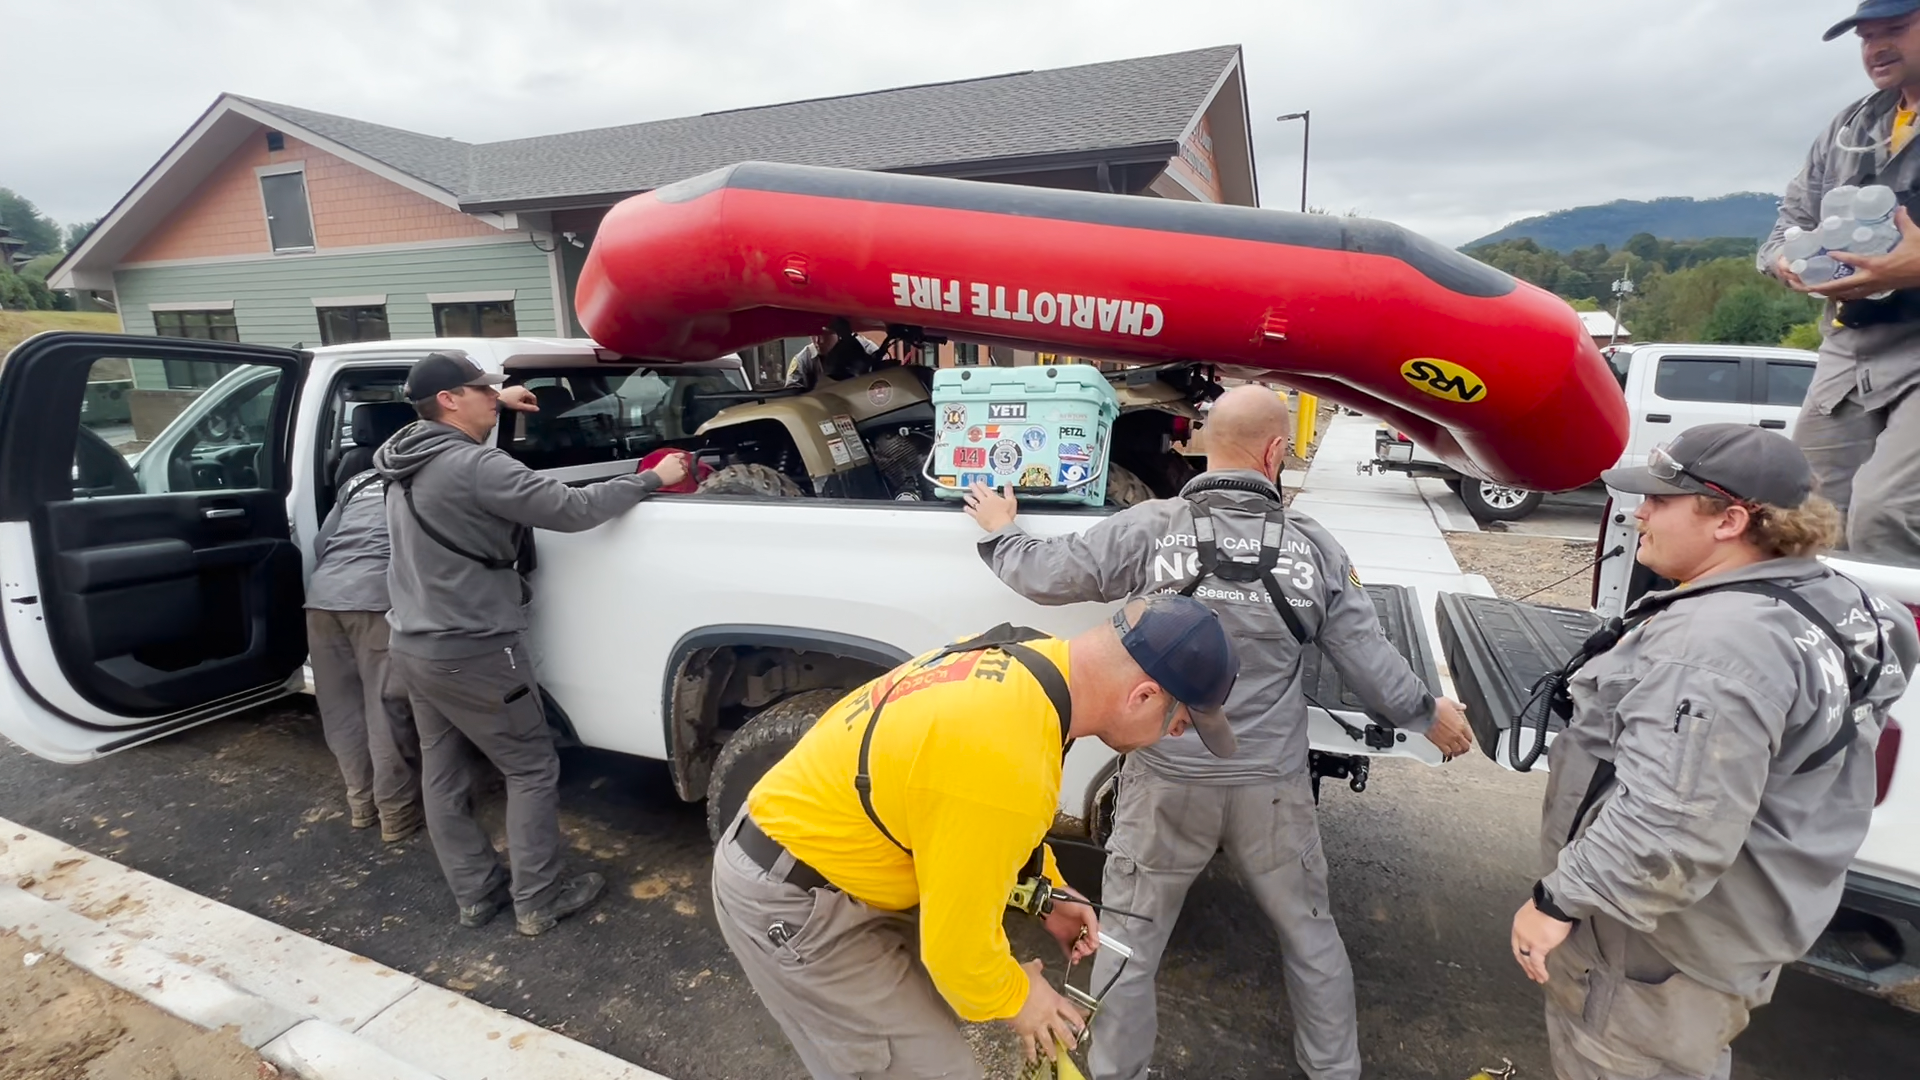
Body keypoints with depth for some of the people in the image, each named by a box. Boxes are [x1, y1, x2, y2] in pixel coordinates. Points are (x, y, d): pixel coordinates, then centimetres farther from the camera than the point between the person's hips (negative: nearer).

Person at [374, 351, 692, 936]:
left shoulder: (408, 457, 6)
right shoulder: (475, 465, -22)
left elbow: (440, 425, 32)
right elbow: (572, 509, -25)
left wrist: (496, 402, 33)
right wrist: (652, 478, -16)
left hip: (413, 647, 9)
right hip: (471, 653, -9)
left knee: (443, 775, 15)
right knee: (532, 770, 5)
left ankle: (475, 894, 28)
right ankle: (537, 902, 13)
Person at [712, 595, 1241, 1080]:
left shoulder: (1027, 660, -6)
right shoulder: (1003, 762, -35)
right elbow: (957, 938, -21)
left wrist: (1049, 893, 13)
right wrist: (1013, 1000, -1)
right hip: (790, 898, -9)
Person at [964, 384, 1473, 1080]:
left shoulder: (1146, 530, -13)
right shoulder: (1313, 546, -6)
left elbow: (1044, 574, -5)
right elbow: (1369, 660, 1)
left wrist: (999, 533, 16)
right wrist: (1428, 715, 21)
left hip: (1166, 780, -2)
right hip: (1273, 784, 3)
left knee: (1128, 943, 18)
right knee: (1309, 934, 27)